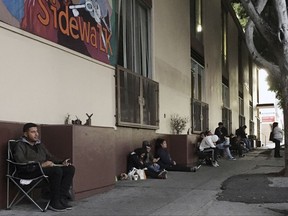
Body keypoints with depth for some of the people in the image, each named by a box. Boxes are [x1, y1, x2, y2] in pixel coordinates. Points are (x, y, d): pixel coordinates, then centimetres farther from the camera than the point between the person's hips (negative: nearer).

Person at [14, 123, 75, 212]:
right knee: (57, 170, -33)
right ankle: (54, 203, -23)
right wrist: (41, 165, -25)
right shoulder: (21, 145, 0)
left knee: (70, 168, -12)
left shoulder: (40, 144, 26)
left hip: (45, 168, 8)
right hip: (31, 172, -8)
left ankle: (62, 199, -17)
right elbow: (21, 161, -17)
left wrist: (62, 162, 6)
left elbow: (50, 157, 27)